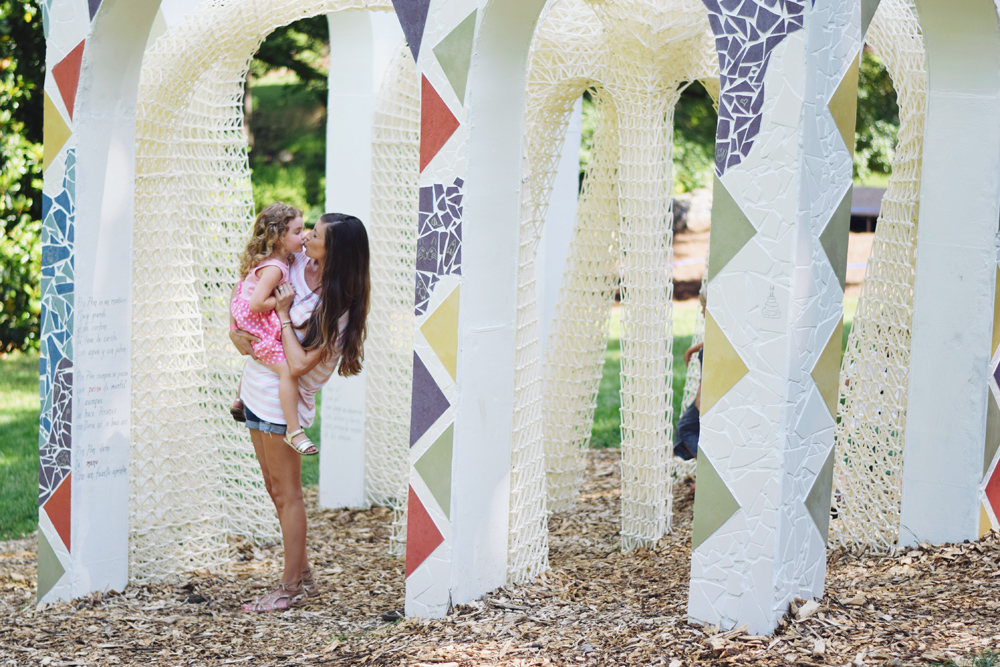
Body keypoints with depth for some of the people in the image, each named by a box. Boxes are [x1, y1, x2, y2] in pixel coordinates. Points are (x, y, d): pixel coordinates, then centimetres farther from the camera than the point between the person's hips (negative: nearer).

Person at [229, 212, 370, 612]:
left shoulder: (337, 308, -20)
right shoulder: (297, 266, -1)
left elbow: (299, 364, -25)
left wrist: (283, 315, -19)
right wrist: (237, 329, 0)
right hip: (258, 391, 8)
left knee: (286, 493, 0)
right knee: (275, 489, 15)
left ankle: (291, 588, 9)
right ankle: (303, 574, 25)